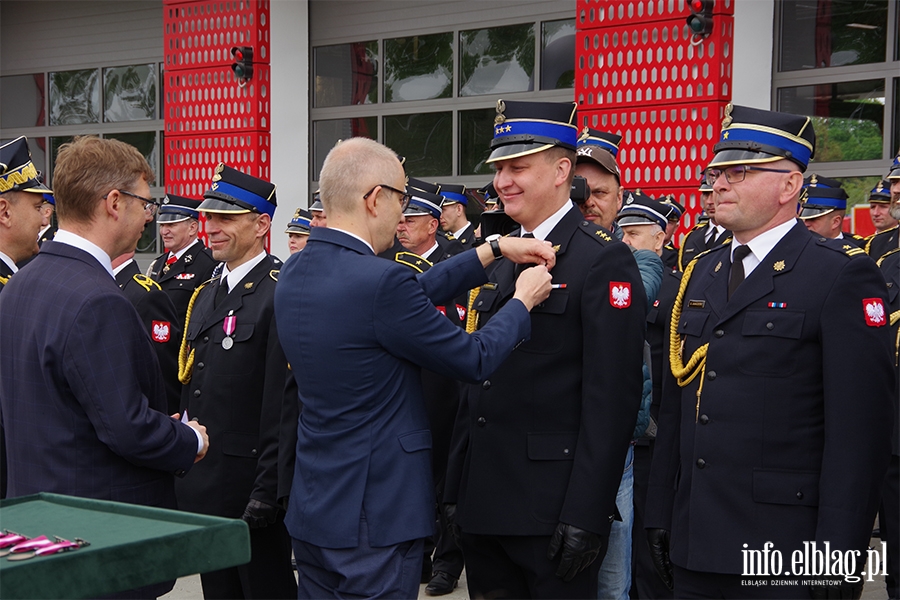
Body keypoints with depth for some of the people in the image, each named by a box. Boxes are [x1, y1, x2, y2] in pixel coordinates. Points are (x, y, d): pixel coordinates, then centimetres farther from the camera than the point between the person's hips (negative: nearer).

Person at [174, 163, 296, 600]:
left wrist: (268, 491, -21)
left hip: (250, 482, -9)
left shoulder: (280, 294, -15)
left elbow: (283, 405, -20)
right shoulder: (207, 294, 14)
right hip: (203, 484, 9)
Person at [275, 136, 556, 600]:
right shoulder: (380, 281, -22)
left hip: (312, 509, 8)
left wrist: (493, 250, 13)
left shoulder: (295, 272, 4)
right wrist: (523, 301, 6)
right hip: (375, 515, -8)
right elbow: (475, 359, -11)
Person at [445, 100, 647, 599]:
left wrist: (586, 516, -20)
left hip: (551, 508, -7)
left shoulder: (604, 261, -10)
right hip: (482, 503, 7)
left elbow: (612, 398, -16)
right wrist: (456, 489, 14)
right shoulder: (500, 260, 14)